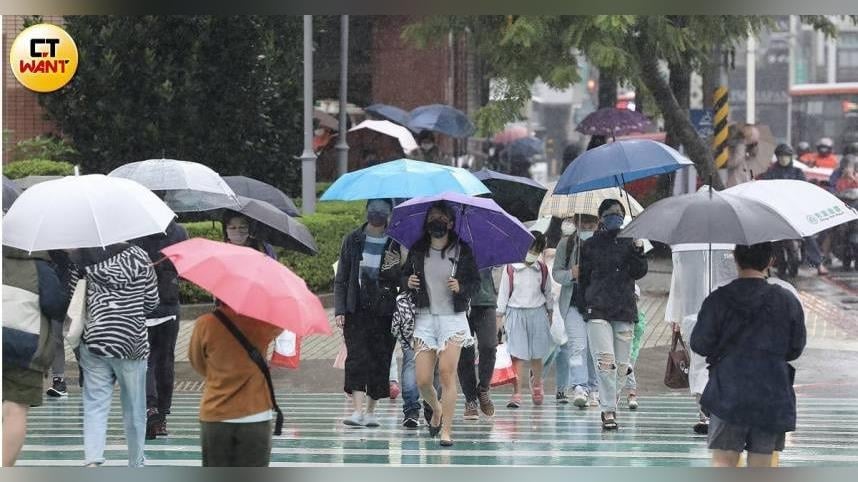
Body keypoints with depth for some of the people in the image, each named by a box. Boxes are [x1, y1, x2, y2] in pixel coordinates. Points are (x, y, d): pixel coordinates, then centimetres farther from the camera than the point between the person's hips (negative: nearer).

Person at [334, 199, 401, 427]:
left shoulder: (397, 244, 4)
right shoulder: (353, 240, 8)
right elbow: (341, 278, 8)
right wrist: (339, 310, 0)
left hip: (385, 312, 0)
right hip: (356, 311, 0)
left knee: (380, 360, 2)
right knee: (357, 357, -13)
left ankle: (371, 411, 13)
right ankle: (357, 410, -19)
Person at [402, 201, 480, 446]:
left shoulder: (462, 251, 1)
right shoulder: (417, 250, 7)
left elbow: (475, 283, 5)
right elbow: (404, 275, 18)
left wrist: (461, 287, -15)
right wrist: (407, 282, -4)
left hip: (453, 318, -2)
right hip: (425, 318, 2)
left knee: (447, 372, -16)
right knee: (422, 380, -4)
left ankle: (446, 430, -12)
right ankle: (436, 409, 29)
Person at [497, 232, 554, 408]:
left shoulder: (542, 268, 5)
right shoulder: (510, 268, -4)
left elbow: (548, 292, 16)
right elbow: (503, 293, 0)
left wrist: (550, 311, 18)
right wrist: (500, 315, -2)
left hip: (537, 312, 3)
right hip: (516, 313, -3)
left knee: (536, 355, 9)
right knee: (517, 355, -8)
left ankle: (536, 385, 33)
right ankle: (516, 394, -9)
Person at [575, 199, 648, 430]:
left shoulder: (629, 242, 12)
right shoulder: (591, 245, 9)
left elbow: (638, 273, 3)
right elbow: (583, 278, 10)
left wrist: (638, 251, -12)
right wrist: (582, 307, 3)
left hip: (625, 311, 2)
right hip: (597, 311, -2)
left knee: (621, 366, 2)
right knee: (605, 361, -16)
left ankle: (608, 405, 18)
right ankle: (608, 411, -18)